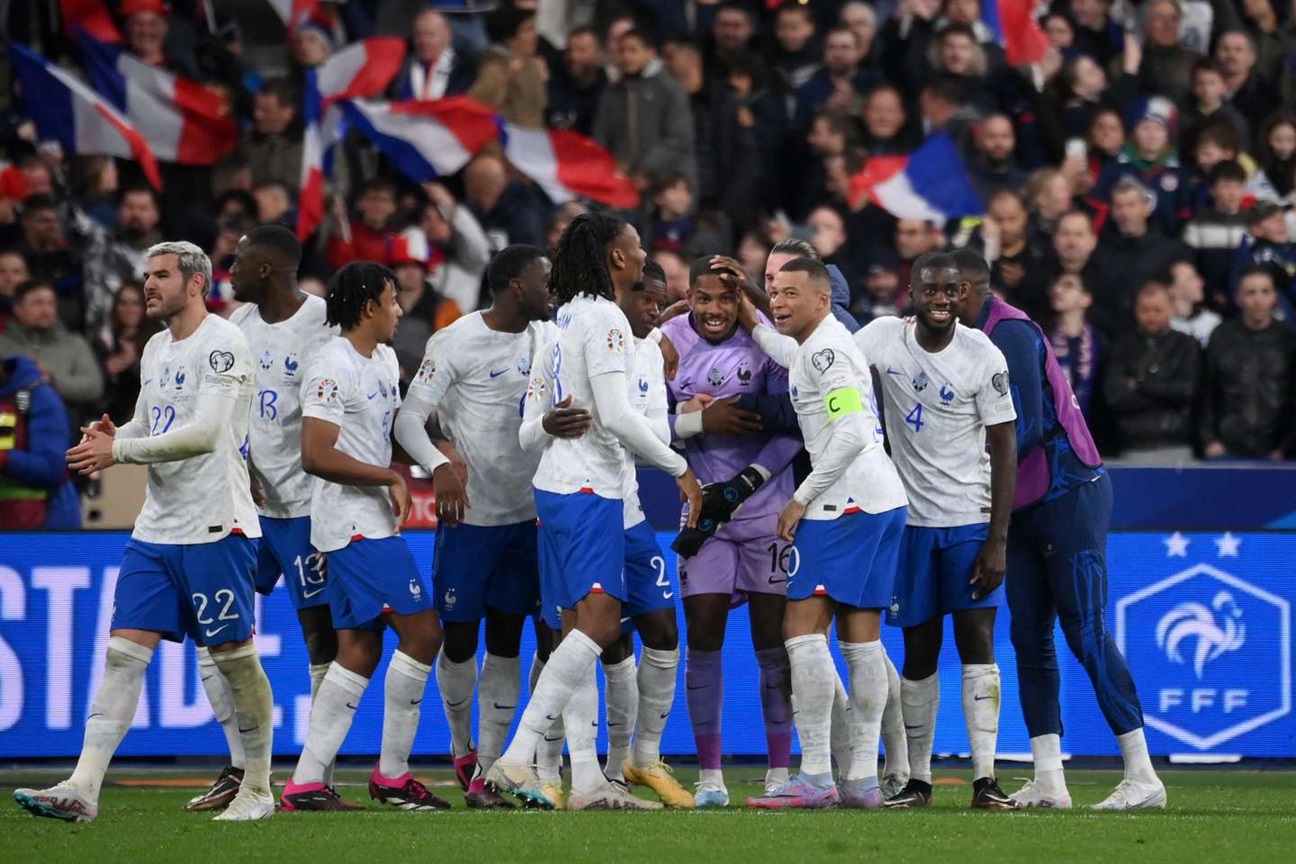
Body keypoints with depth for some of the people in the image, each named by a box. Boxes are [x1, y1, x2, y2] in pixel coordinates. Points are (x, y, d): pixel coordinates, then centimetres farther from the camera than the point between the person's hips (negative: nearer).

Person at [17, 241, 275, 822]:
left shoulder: (222, 343, -11)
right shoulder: (156, 349, 16)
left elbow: (205, 433, -22)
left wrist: (118, 451, -21)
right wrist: (112, 436, -1)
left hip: (214, 528, -8)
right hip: (156, 529, 8)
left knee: (235, 657, 1)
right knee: (123, 651, -1)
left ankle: (258, 790, 13)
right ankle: (82, 790, -7)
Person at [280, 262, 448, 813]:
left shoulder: (384, 360, 15)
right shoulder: (334, 367, -15)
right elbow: (315, 456, -21)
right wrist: (390, 478, -15)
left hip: (372, 522, 10)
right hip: (354, 524, -10)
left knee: (359, 651, 6)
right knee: (422, 632, -10)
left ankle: (305, 783, 4)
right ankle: (392, 775, -3)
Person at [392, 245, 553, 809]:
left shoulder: (544, 339, 7)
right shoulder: (456, 343, -11)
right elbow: (409, 419, -16)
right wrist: (440, 466, -33)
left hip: (528, 513, 5)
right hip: (469, 511, -5)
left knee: (506, 641, 5)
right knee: (459, 639, 1)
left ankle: (487, 771, 8)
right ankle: (463, 749, 24)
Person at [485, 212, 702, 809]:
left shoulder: (569, 315, 16)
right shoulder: (604, 318, -13)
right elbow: (617, 416, -19)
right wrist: (680, 468, -10)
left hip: (559, 487, 10)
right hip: (588, 491, -10)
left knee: (587, 630, 8)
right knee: (598, 626, -15)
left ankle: (587, 780, 6)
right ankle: (517, 757, -21)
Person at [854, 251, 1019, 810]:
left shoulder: (983, 357, -10)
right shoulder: (883, 338, -2)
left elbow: (1004, 449, -9)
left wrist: (998, 540, -13)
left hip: (972, 519, -3)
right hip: (912, 518, 3)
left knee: (977, 642, -9)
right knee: (918, 653, 6)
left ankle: (985, 779, -12)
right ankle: (917, 780, 12)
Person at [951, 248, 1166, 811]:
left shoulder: (1009, 333, -15)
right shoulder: (977, 337, 14)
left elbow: (1025, 427, -21)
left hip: (1067, 497, -10)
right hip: (1025, 508, 10)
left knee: (1085, 633, -10)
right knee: (1030, 638, 5)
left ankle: (1143, 778, -7)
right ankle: (1048, 782, 4)